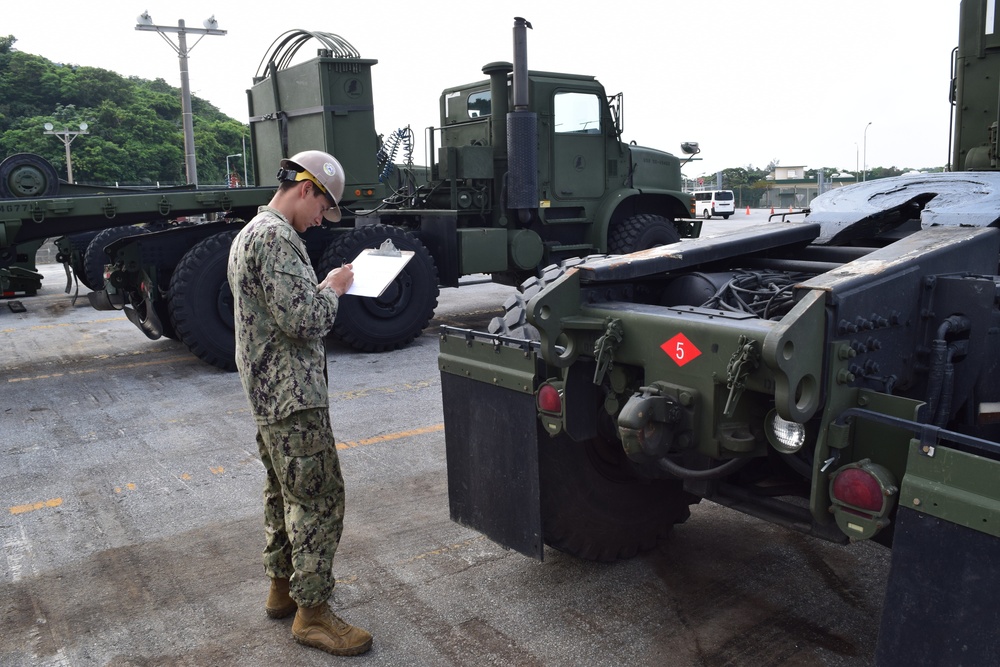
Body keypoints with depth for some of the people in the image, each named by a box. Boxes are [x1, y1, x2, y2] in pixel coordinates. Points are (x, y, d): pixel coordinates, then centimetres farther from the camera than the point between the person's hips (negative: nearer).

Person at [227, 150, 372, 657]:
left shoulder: (250, 232, 16)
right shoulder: (277, 238, -19)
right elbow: (305, 320, -26)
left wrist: (320, 289, 11)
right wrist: (334, 289, -9)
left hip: (268, 393, 11)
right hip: (293, 396, -11)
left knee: (284, 490, 20)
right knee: (318, 499, -3)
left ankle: (282, 586, 33)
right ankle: (311, 613, 7)